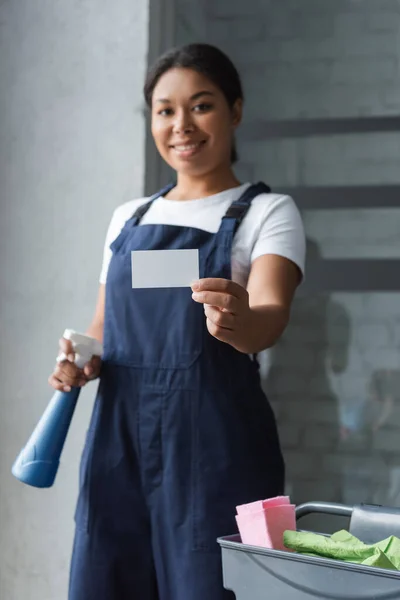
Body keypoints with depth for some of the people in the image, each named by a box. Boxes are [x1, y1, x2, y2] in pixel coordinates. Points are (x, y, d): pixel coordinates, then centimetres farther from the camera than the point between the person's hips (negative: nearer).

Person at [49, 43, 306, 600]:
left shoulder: (267, 212, 0)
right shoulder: (128, 217, 15)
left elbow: (271, 313, -18)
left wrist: (242, 323, -41)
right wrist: (81, 362, -1)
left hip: (215, 444, -4)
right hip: (119, 436, 4)